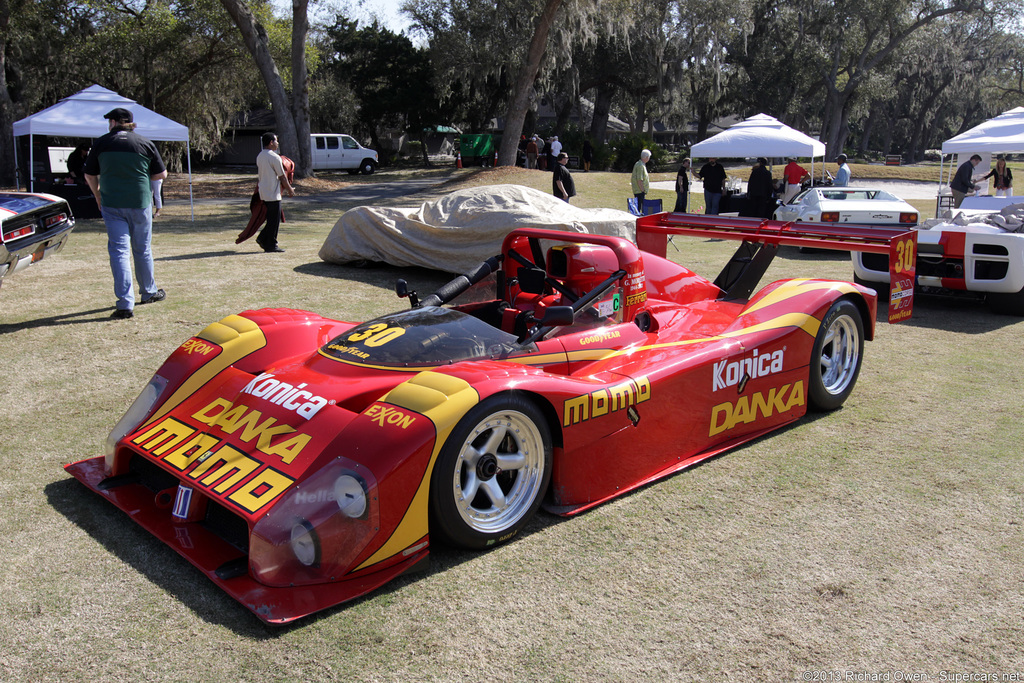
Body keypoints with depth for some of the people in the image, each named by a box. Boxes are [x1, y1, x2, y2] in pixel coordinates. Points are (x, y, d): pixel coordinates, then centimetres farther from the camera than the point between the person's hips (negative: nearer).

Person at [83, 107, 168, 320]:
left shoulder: (101, 143, 1)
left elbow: (89, 176, 8)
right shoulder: (145, 144, 0)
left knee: (118, 250, -2)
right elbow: (161, 174, 4)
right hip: (140, 203, 1)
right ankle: (149, 292, 31)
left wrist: (98, 198, 23)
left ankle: (125, 303, -11)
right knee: (142, 249, 16)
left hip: (111, 205, -1)